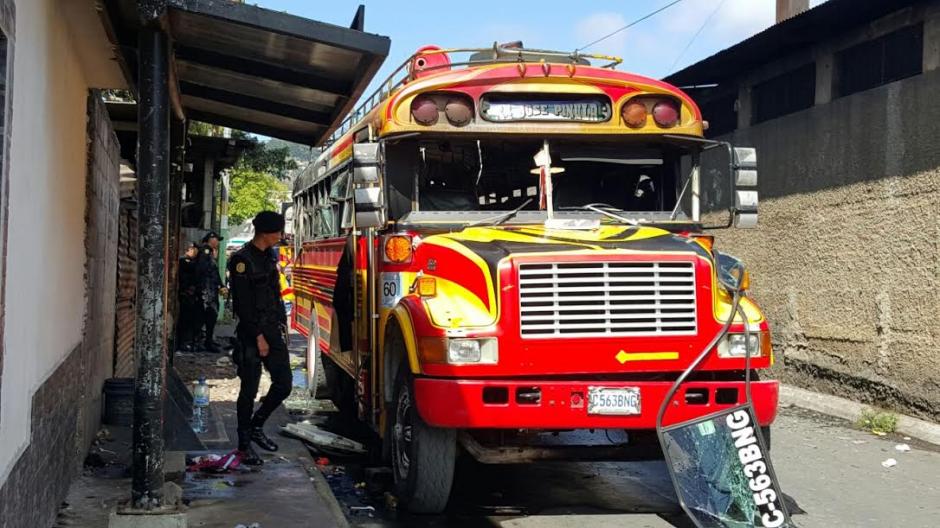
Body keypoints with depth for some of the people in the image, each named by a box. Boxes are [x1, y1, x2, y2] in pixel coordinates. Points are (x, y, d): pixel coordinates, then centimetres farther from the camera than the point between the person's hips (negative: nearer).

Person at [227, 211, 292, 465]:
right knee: (249, 389, 0)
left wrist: (282, 325, 11)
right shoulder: (242, 260, -12)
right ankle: (244, 443, 11)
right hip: (252, 334, -8)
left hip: (273, 332, 8)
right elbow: (243, 304, -17)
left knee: (284, 383, 5)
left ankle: (256, 426, 23)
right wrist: (258, 337, -17)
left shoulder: (268, 258, 14)